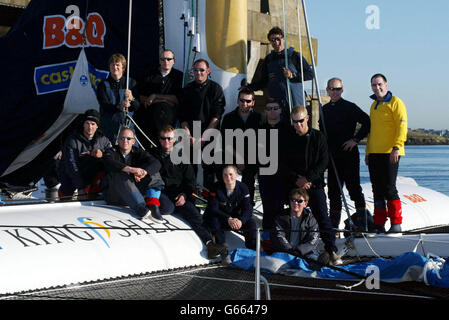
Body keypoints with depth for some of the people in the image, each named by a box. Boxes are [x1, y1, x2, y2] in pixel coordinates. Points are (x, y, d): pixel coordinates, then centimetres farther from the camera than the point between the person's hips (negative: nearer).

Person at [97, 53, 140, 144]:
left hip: (128, 124, 1)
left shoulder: (131, 82, 11)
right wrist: (119, 107, -28)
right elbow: (105, 106, -9)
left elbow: (137, 106, 1)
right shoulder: (103, 85, 6)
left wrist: (131, 98, -21)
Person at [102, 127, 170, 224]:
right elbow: (110, 164, -23)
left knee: (153, 173, -8)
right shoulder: (111, 152, 3)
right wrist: (131, 169, -39)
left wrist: (143, 172, -30)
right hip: (114, 197, -3)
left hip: (135, 193, 4)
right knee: (119, 174, -32)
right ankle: (143, 210, -46)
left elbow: (156, 163, -8)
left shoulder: (138, 152, 12)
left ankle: (153, 207, -29)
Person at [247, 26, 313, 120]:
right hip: (275, 104, 3)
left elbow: (310, 74, 2)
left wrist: (293, 76, -11)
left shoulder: (294, 55, 4)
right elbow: (263, 81, 23)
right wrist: (249, 87, 9)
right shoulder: (268, 58, 17)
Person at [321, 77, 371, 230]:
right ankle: (333, 224, 13)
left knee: (353, 186, -7)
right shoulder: (324, 110, 14)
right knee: (333, 189, 8)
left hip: (349, 154, -5)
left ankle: (362, 218, -2)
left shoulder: (350, 107, -3)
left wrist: (355, 139, -9)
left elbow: (367, 122, -4)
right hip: (331, 155, 6)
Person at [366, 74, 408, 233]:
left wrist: (397, 147, -22)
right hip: (374, 154, 7)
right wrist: (368, 152, 20)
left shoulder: (395, 102, -4)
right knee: (377, 190, 7)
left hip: (389, 154, -7)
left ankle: (396, 224, -1)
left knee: (389, 188, -8)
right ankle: (379, 224, 12)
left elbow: (402, 126, -12)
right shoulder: (374, 106, 20)